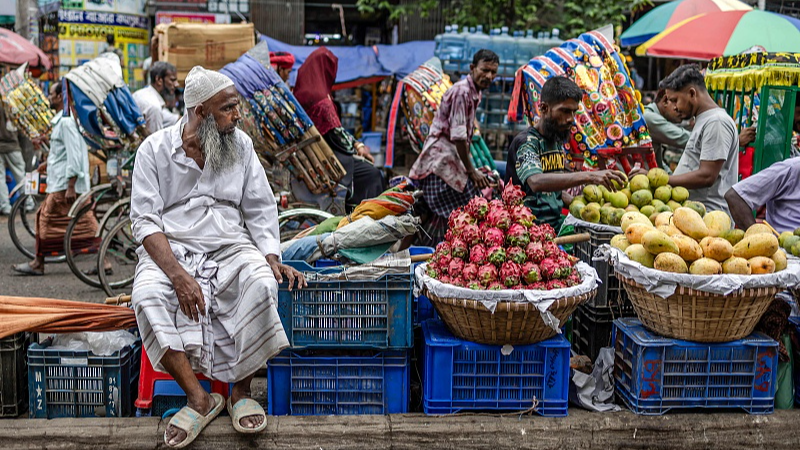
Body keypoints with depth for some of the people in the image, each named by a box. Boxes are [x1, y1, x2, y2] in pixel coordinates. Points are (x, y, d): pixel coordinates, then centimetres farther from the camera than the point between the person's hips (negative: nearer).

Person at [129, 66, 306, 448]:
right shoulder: (155, 149, 0)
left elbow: (260, 209, 9)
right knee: (147, 295, -33)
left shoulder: (241, 145, 9)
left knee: (262, 284, -31)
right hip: (170, 249, -1)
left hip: (230, 246, 2)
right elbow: (145, 220, -7)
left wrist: (272, 258, -10)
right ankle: (199, 399, -20)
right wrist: (177, 274, -22)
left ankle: (241, 390, -13)